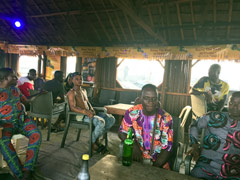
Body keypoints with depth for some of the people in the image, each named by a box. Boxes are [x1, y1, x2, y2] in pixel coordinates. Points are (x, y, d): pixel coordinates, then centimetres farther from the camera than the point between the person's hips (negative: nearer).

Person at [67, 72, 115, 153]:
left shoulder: (84, 90, 21)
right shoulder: (72, 92, -5)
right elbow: (73, 107, -17)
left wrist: (92, 110, 1)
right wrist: (84, 112, -32)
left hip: (89, 113, 8)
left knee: (111, 119, -7)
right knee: (101, 122, -33)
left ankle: (97, 138, 1)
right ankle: (92, 142, -10)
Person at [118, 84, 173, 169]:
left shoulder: (166, 118, -9)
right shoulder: (132, 113, -7)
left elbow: (167, 148, -8)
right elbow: (122, 132, 5)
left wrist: (154, 167, -20)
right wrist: (133, 144, -14)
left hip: (157, 160, 0)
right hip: (136, 158, 1)